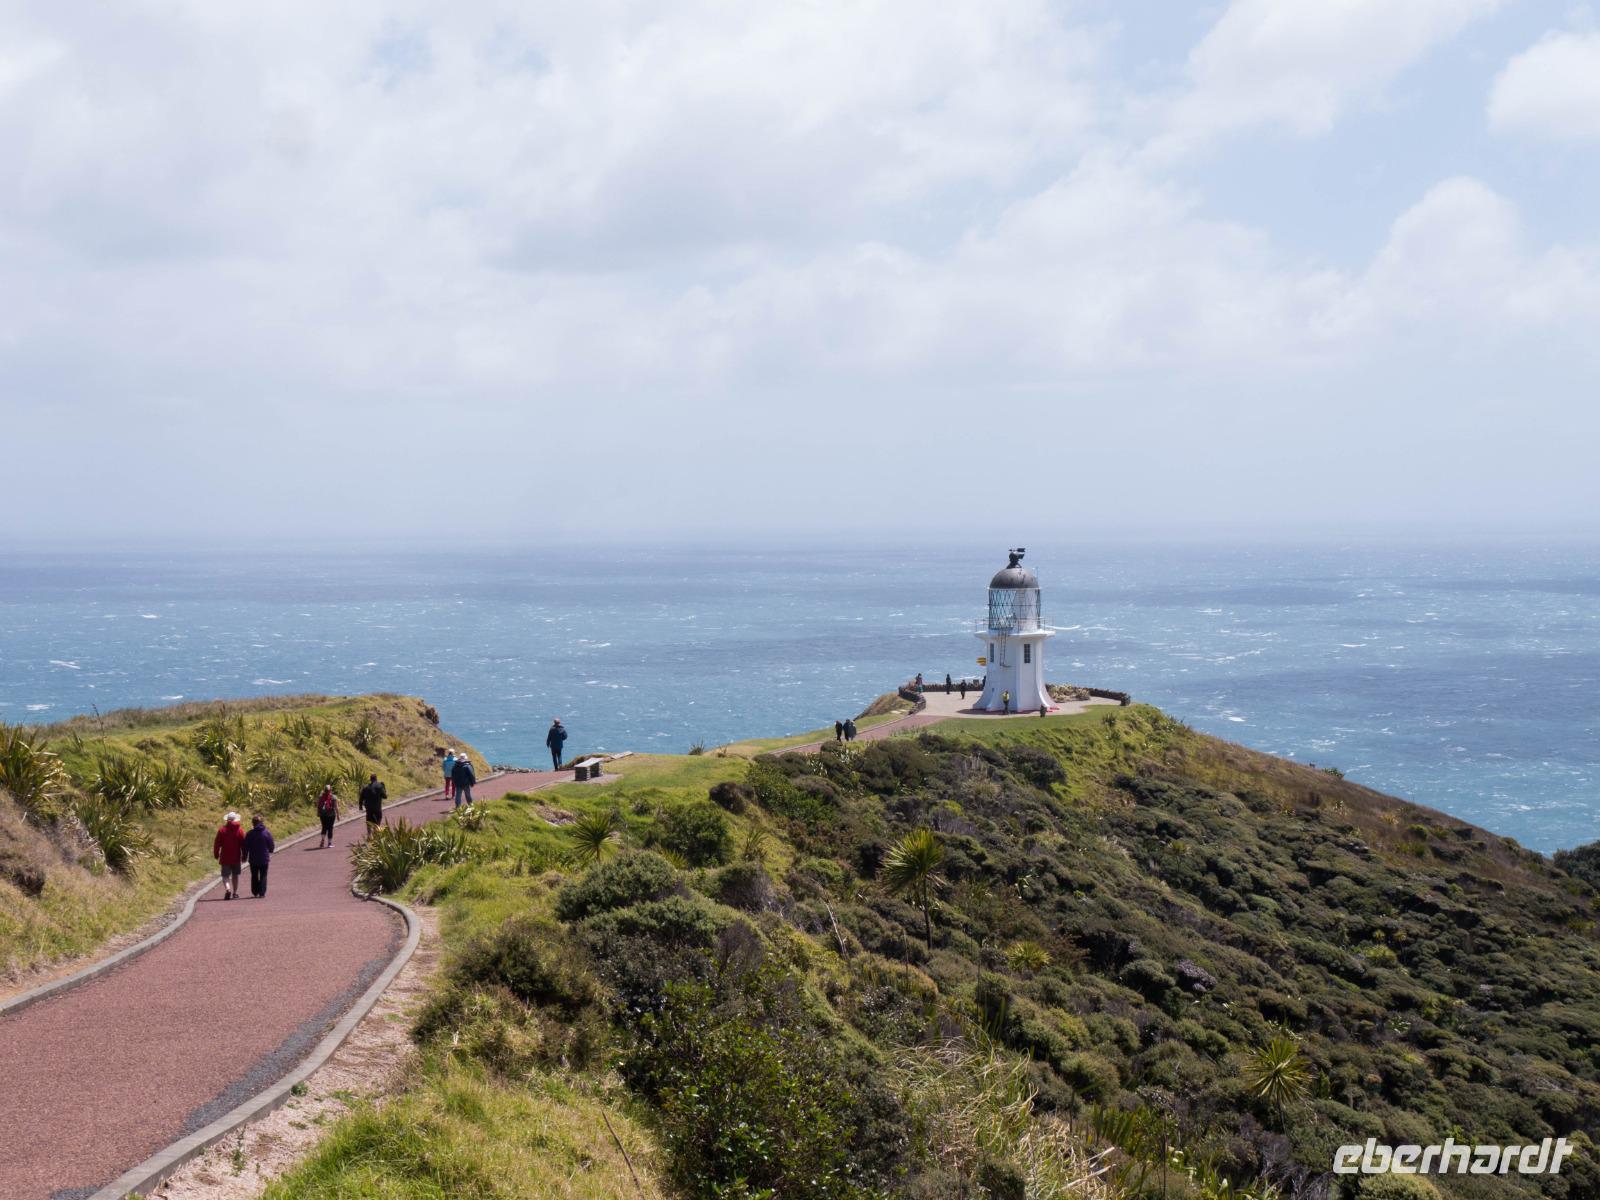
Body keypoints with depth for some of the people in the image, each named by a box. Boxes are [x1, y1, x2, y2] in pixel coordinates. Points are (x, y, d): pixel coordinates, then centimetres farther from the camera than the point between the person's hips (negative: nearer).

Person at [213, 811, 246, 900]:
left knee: (225, 876, 0)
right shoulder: (240, 831, -2)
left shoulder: (222, 830, -4)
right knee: (235, 875, 17)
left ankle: (228, 889, -25)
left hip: (225, 858, -1)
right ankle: (235, 892, 21)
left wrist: (216, 855, 9)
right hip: (236, 858, 1)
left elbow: (217, 844, -1)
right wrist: (244, 856, 7)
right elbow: (243, 845, -1)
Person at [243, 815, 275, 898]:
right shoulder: (267, 832, -7)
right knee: (263, 876, 6)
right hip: (264, 859, 0)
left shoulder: (250, 834, -7)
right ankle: (262, 893, -2)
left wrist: (245, 857, 11)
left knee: (254, 876, 14)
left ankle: (255, 892, 18)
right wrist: (269, 851, 20)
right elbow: (272, 846, -2)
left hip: (253, 860, 0)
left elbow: (246, 847, -2)